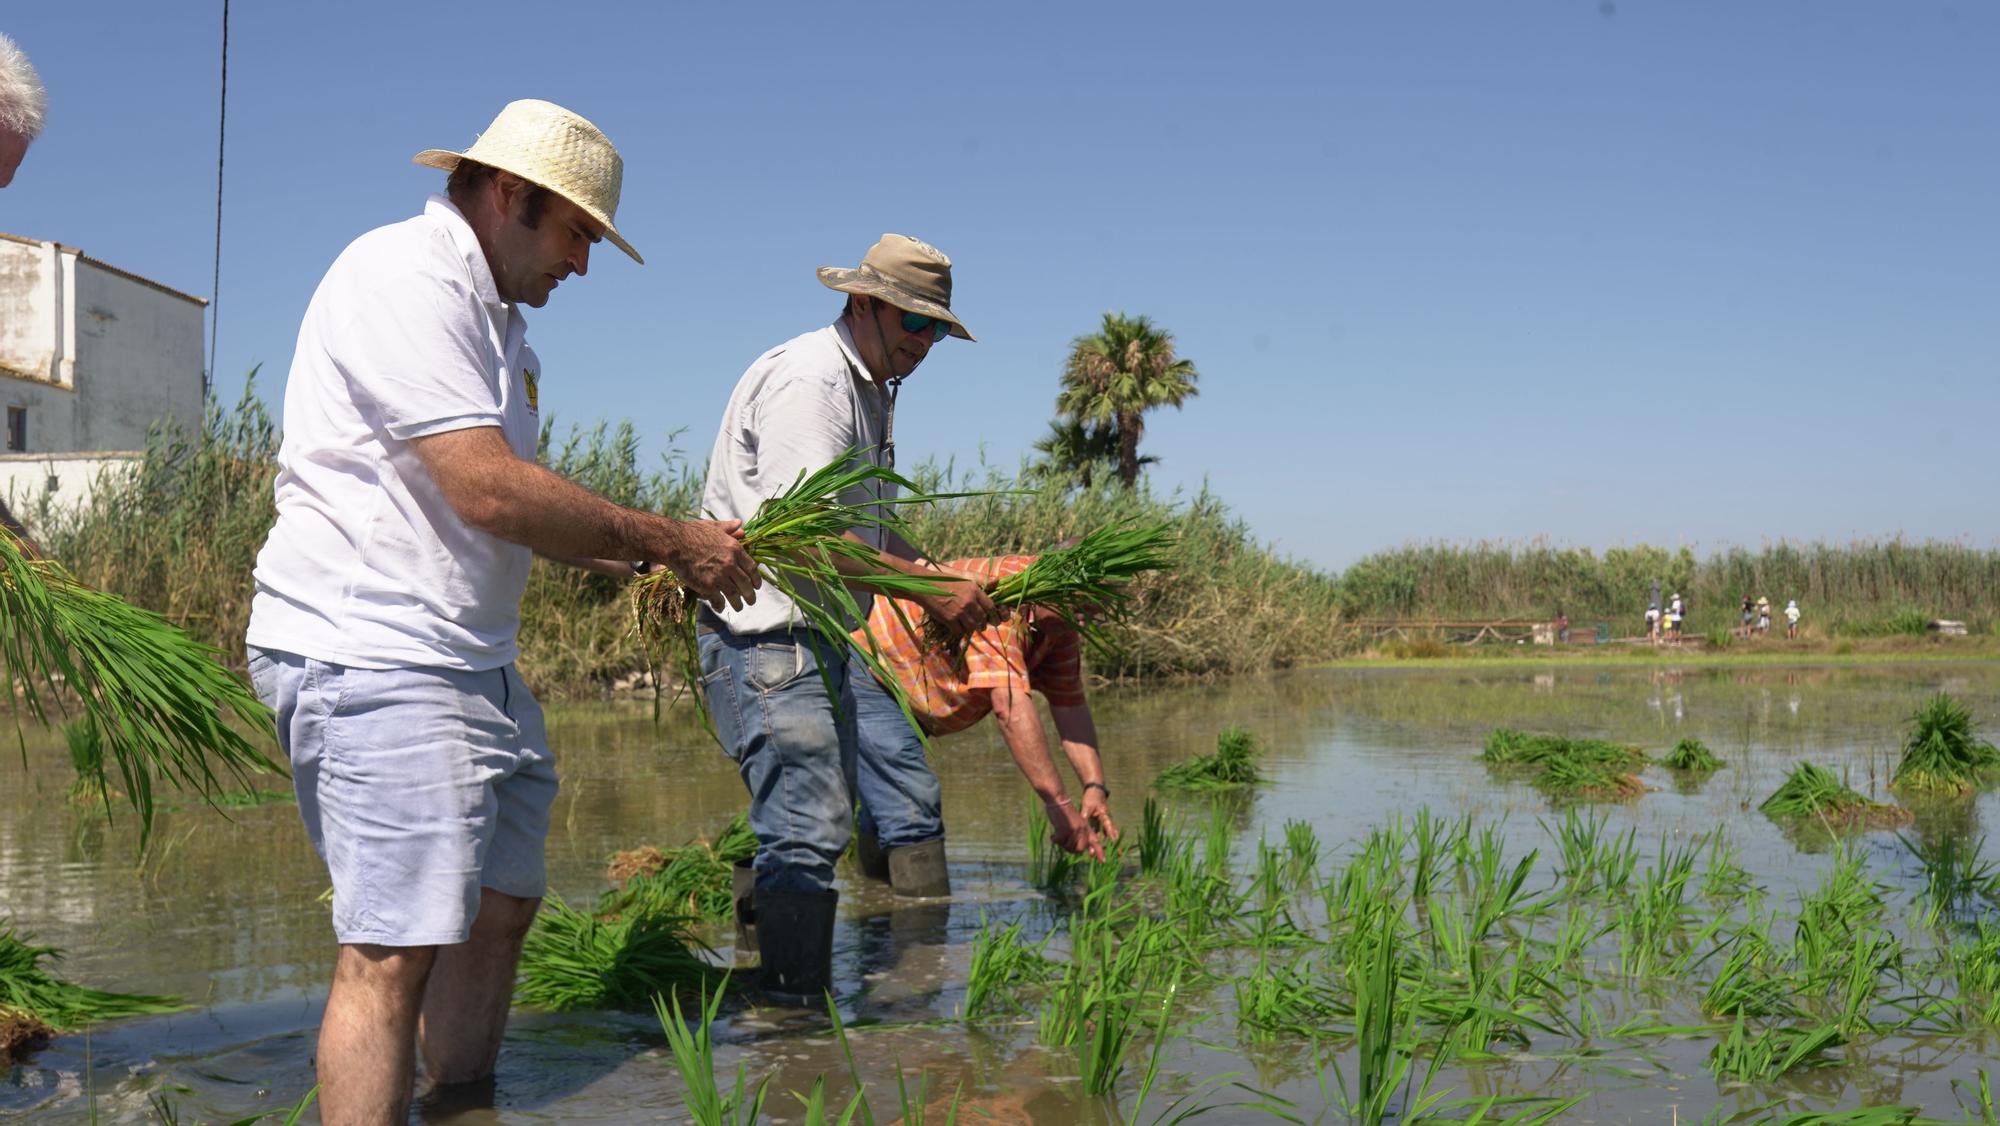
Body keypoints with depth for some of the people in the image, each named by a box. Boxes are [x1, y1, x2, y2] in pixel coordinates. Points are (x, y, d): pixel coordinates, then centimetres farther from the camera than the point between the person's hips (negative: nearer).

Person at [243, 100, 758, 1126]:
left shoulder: (495, 315, 21)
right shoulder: (406, 277, -12)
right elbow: (489, 492, -21)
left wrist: (633, 557, 6)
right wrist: (670, 540, -12)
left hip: (471, 661, 11)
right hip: (370, 656, -11)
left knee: (499, 904, 14)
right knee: (392, 950, -12)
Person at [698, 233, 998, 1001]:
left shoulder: (871, 392, 18)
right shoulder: (807, 382, -15)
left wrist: (941, 578, 8)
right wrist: (930, 588, -20)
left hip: (821, 638, 11)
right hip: (766, 637, -11)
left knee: (819, 822, 15)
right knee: (809, 830, -12)